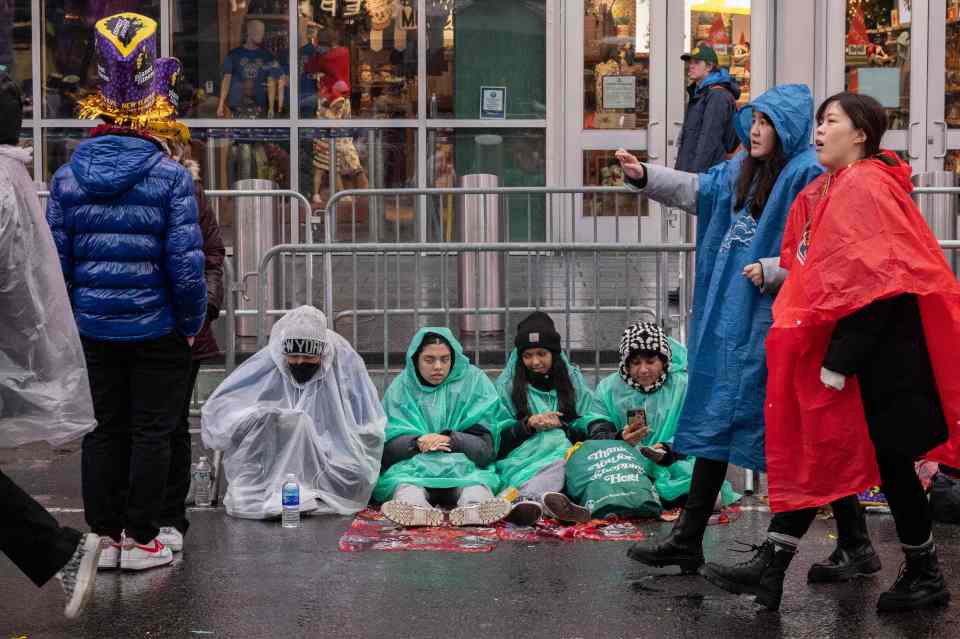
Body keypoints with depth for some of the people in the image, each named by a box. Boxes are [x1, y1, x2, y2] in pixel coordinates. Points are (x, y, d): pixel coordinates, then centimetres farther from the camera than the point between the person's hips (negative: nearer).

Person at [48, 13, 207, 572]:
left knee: (103, 430, 13)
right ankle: (140, 540, 10)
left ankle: (104, 539, 18)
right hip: (157, 331, -3)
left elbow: (56, 262, 0)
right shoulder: (170, 176, -10)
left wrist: (70, 320, 10)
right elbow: (186, 265, -14)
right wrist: (192, 323, -1)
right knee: (153, 432, 6)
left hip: (93, 331, 3)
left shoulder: (68, 176, 0)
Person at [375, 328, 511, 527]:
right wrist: (417, 443, -17)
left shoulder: (474, 382, 8)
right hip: (411, 465, 0)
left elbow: (485, 447, 2)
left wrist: (451, 440, -17)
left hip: (463, 466, 0)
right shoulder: (401, 388, 11)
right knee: (404, 481, -34)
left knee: (475, 481, -34)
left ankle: (475, 504, -66)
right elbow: (387, 447, 4)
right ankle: (412, 505, -66)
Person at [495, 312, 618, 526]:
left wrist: (561, 424, -12)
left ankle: (524, 498, -60)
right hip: (523, 457, -2)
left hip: (565, 451, 2)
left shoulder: (572, 378, 19)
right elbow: (497, 435, 6)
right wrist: (528, 424, -9)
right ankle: (546, 498, -68)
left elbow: (594, 420, 8)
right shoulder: (507, 385, 15)